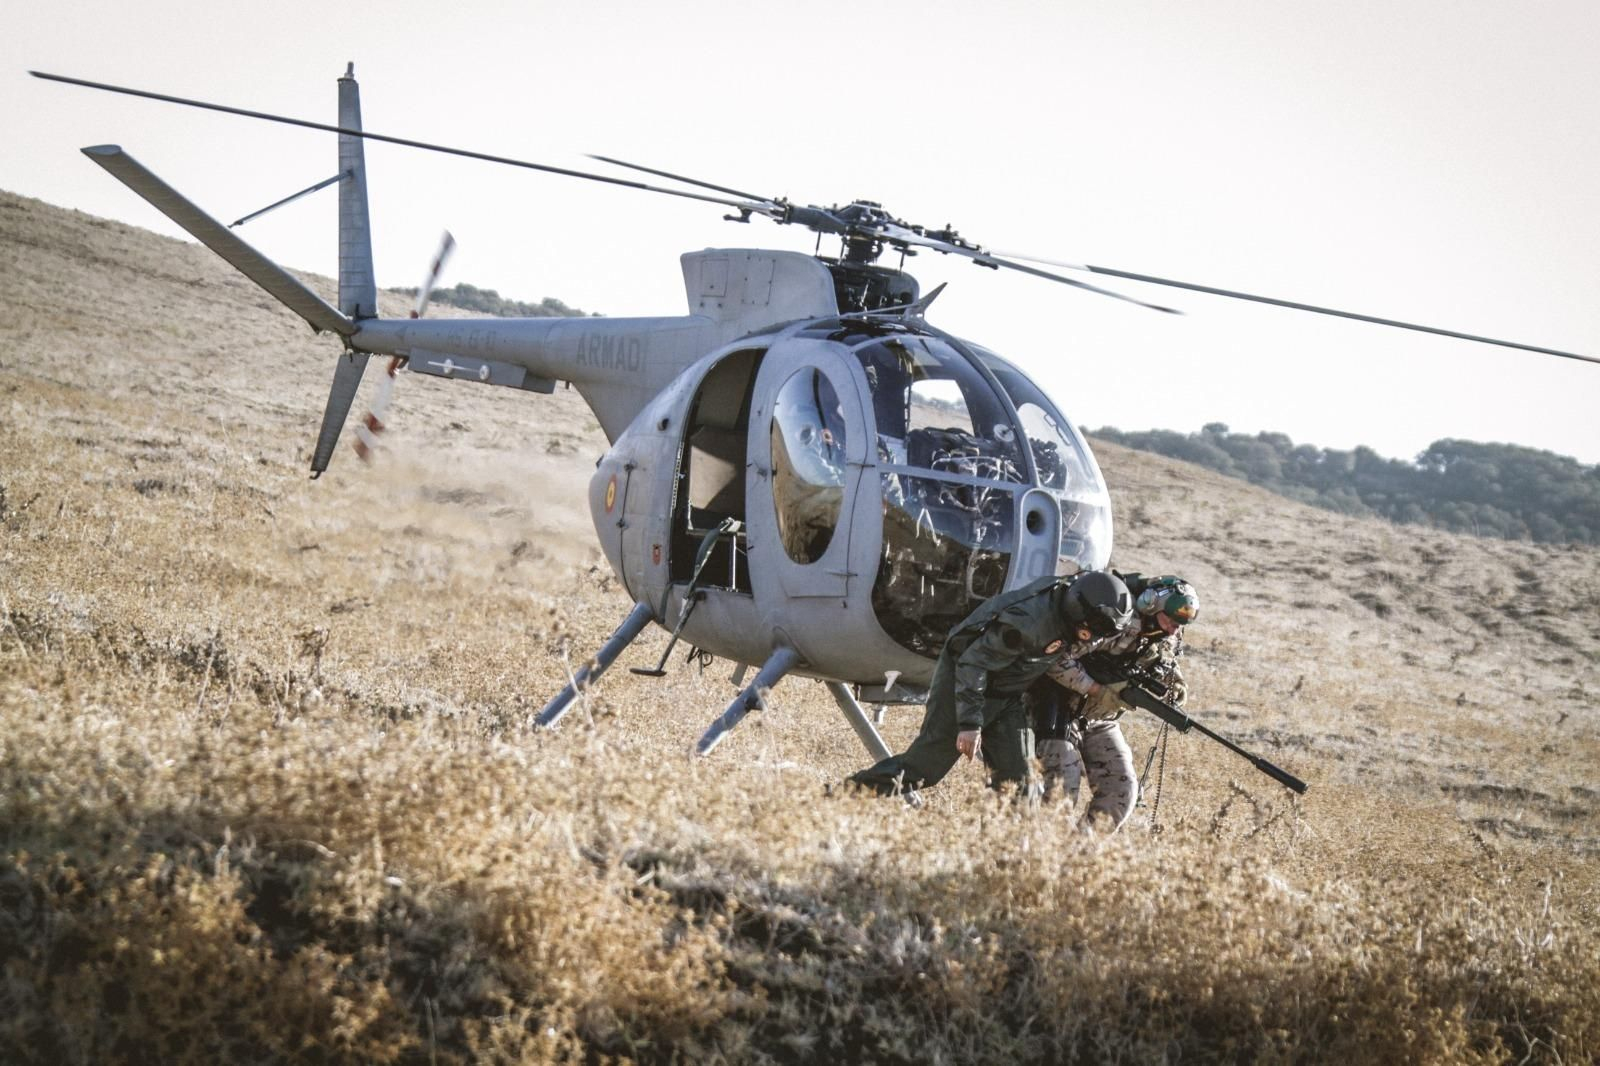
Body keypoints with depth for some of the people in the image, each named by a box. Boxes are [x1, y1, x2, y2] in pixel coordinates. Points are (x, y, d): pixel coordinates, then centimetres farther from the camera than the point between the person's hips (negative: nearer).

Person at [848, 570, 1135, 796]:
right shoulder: (1030, 619, -34)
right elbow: (973, 663, -28)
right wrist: (969, 723, -28)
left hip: (1006, 694, 8)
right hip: (963, 676, -8)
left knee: (1017, 780, -1)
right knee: (927, 762, -12)